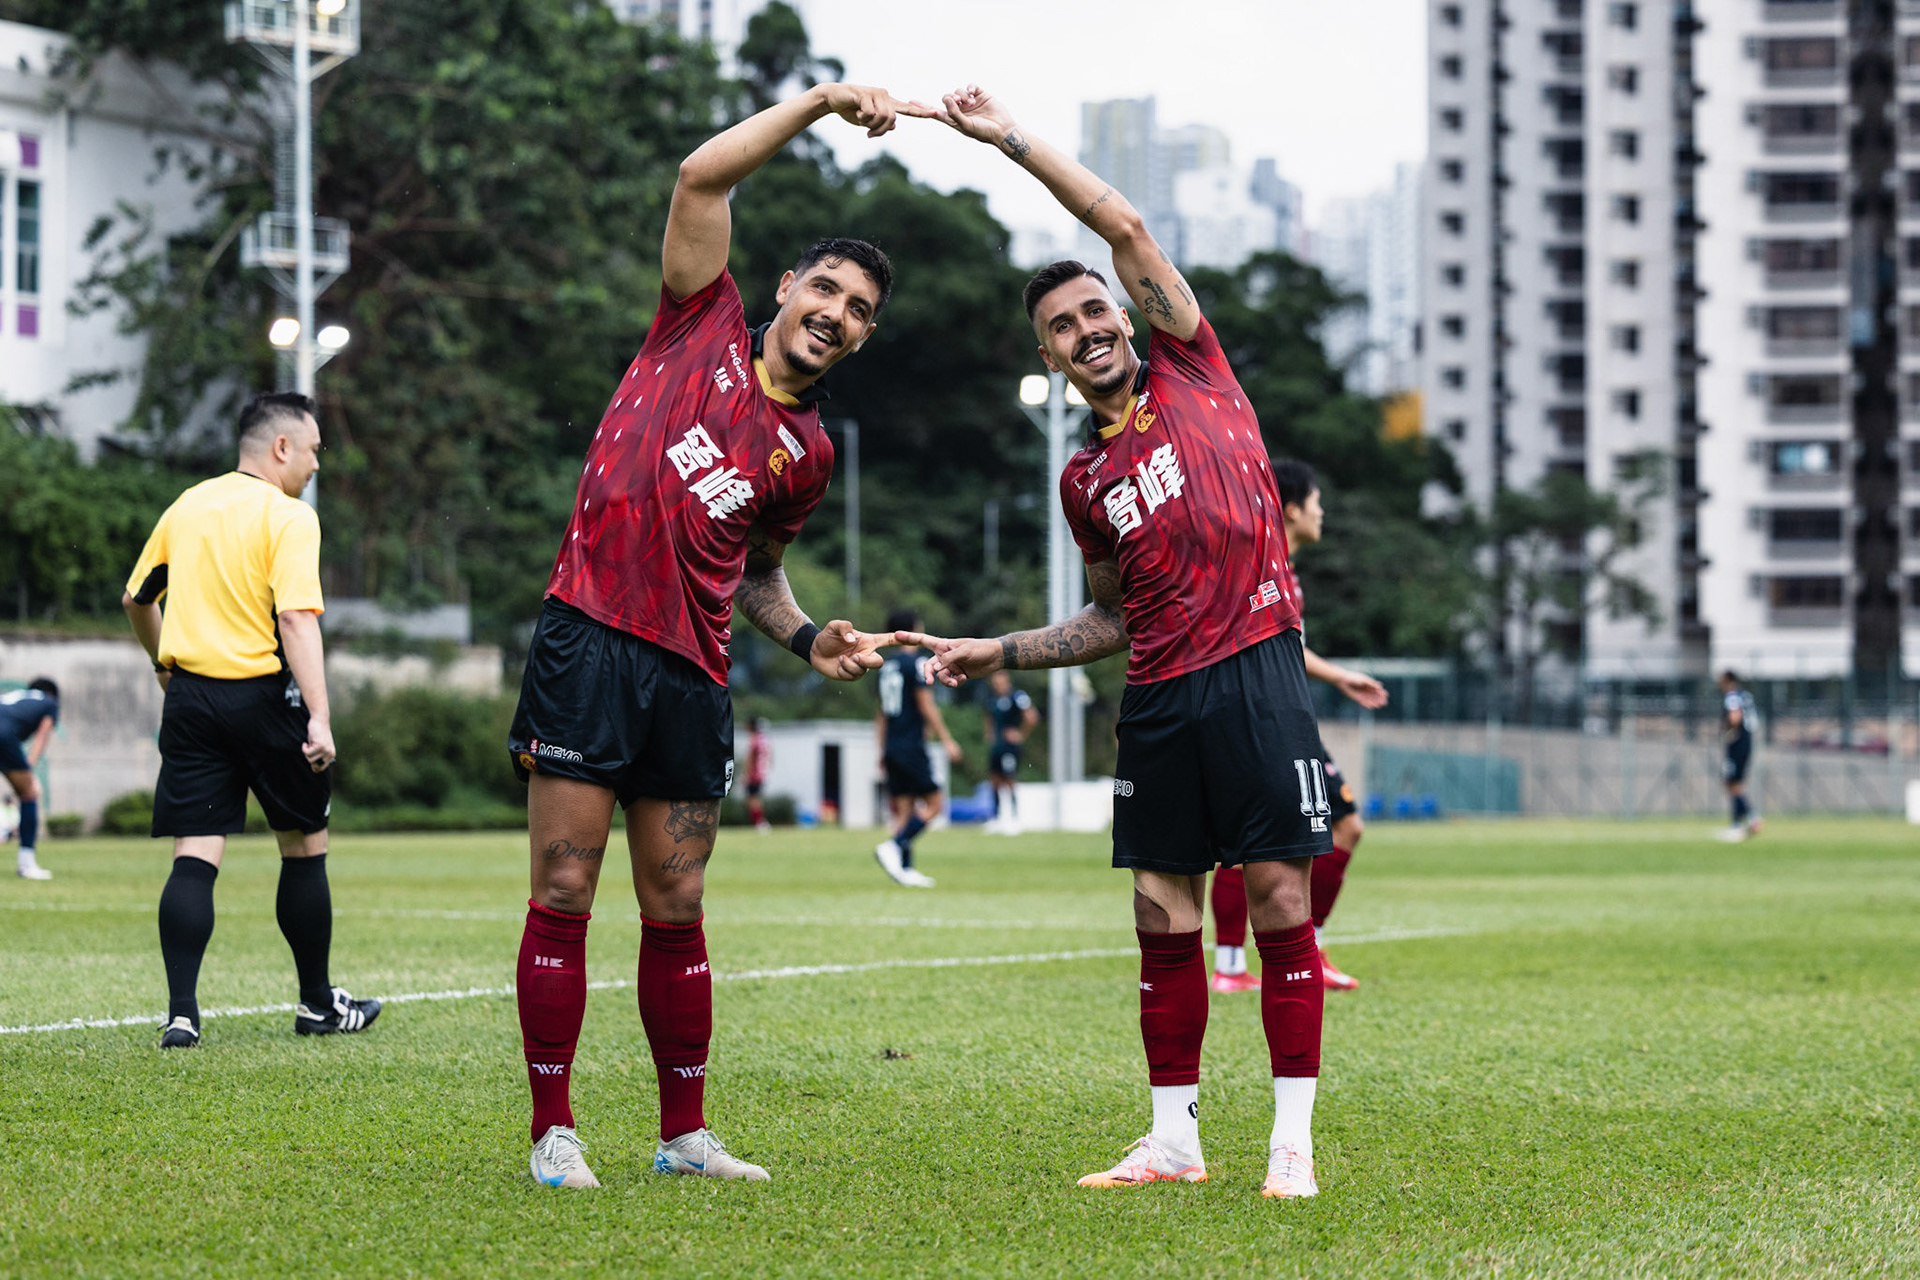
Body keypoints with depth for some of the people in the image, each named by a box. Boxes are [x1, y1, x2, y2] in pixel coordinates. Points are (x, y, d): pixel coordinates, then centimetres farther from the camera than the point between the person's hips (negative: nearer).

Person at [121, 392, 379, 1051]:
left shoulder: (187, 506, 11)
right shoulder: (288, 516, -8)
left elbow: (136, 599, 20)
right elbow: (297, 617, -19)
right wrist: (319, 718, -23)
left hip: (189, 693, 5)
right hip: (263, 695, -5)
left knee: (194, 857, -1)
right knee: (305, 847, 11)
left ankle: (181, 1012, -12)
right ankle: (317, 1003, 20)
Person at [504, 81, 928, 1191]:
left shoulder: (809, 452, 15)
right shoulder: (703, 327, 6)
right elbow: (702, 179, -3)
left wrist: (807, 638, 7)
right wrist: (818, 102, -5)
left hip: (692, 674, 4)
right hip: (590, 635, -4)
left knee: (677, 910, 7)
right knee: (564, 893, -4)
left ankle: (685, 1133, 16)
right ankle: (553, 1132, 1)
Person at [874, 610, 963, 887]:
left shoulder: (885, 666, 14)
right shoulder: (917, 662, -8)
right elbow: (926, 706, -13)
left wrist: (881, 752, 23)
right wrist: (947, 741, -9)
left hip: (891, 749, 8)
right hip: (912, 747, -8)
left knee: (904, 810, 7)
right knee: (932, 805, -4)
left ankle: (905, 868, 2)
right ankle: (893, 847, -18)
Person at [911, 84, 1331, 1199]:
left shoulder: (1190, 370, 7)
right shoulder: (1084, 480, 17)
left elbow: (1124, 225, 0)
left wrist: (1010, 138, 0)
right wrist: (997, 654, 15)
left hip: (1255, 671, -5)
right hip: (1159, 698, 5)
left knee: (1281, 902, -6)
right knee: (1164, 918, 4)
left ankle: (1294, 1140, -3)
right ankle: (1175, 1137, 12)